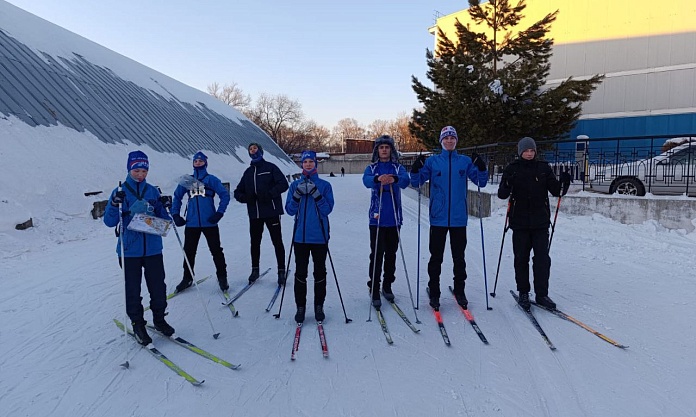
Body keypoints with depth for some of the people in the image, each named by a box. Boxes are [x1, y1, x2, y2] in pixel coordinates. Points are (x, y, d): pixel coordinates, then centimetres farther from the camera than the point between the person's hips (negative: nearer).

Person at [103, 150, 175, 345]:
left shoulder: (153, 191, 5)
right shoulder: (120, 192, -3)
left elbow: (162, 219, 9)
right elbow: (109, 222, -6)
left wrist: (164, 207, -10)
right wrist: (115, 205, -23)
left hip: (153, 248, 2)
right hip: (130, 250, -2)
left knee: (158, 287, 8)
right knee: (133, 290, 7)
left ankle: (159, 319, 27)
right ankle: (137, 324, 23)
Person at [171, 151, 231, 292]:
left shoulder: (211, 179, 2)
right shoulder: (187, 181, 11)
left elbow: (225, 195, -1)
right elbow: (177, 197, 18)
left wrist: (219, 213, -9)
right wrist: (175, 215, 7)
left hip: (209, 222, -3)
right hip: (191, 223, 3)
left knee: (216, 250, 2)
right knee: (189, 251, 9)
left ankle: (222, 277, 15)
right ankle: (187, 278, 23)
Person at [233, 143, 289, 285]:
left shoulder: (270, 167, 0)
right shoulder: (248, 172, 16)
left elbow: (283, 184, -10)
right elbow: (238, 192, 16)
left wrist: (269, 194, -22)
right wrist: (245, 197, -7)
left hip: (271, 211, -5)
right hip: (254, 213, 5)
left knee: (277, 241, -1)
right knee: (255, 242, 11)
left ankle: (281, 271, 8)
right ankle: (255, 269, 26)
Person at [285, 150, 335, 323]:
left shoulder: (324, 185, 2)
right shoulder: (295, 185, 7)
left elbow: (327, 209, -7)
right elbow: (289, 210, 1)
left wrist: (316, 194, -19)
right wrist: (298, 194, -14)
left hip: (320, 236, -1)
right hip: (301, 236, 1)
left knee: (320, 272, 8)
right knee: (300, 272, 4)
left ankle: (319, 306, 20)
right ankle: (300, 306, 16)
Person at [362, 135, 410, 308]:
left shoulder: (398, 168, 8)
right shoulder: (372, 168, 6)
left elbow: (406, 181, -14)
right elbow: (366, 180, -17)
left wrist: (395, 179, -37)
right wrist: (378, 179, -40)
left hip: (394, 219, 2)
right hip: (377, 219, -2)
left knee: (391, 254, 11)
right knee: (376, 254, -4)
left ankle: (387, 285, 27)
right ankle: (374, 290, 5)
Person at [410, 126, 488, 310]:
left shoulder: (465, 161, 6)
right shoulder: (432, 161, 3)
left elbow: (481, 182, 4)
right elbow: (416, 182, 1)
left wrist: (481, 167, -14)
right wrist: (416, 169, -18)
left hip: (458, 218, 1)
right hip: (438, 218, -1)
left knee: (459, 257, 11)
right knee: (436, 257, 4)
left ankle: (459, 291, 25)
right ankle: (434, 293, 15)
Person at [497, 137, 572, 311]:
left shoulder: (543, 168, 6)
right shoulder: (512, 169, 0)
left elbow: (555, 190, 4)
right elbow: (502, 194, -7)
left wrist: (564, 183, -15)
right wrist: (507, 187, -28)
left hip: (540, 221, 1)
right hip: (520, 222, -1)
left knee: (542, 258, 1)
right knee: (521, 258, 6)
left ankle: (542, 294, 11)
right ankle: (523, 293, 18)